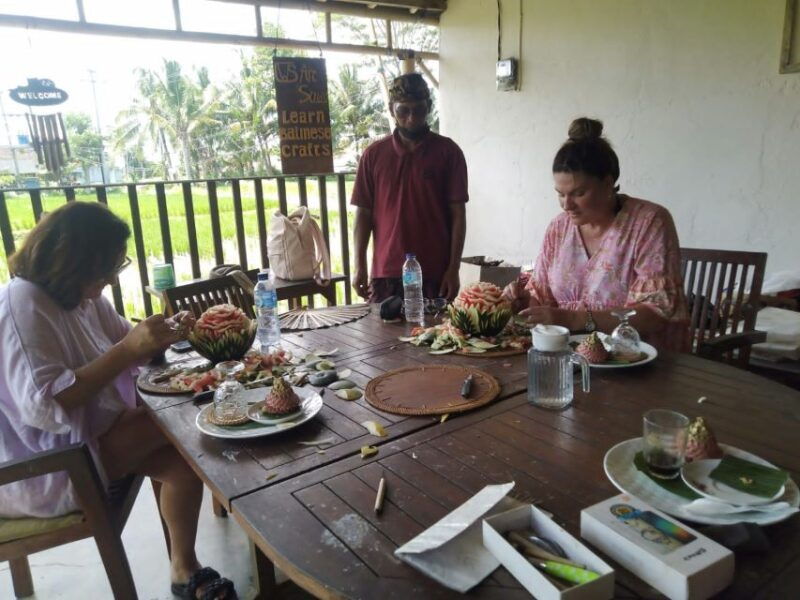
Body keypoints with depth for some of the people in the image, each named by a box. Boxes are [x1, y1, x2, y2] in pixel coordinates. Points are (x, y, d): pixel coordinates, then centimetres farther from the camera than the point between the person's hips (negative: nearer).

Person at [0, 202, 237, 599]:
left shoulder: (82, 295, 3)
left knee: (184, 460, -13)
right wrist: (129, 349, -33)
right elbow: (43, 406, -30)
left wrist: (164, 335, -11)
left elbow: (119, 349, 11)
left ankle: (184, 568, 4)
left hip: (89, 431, 8)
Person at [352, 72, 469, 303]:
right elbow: (363, 213, 6)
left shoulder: (448, 152, 1)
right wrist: (359, 266, 1)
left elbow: (458, 214, -1)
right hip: (385, 273, 1)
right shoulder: (374, 154, 5)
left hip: (434, 273, -1)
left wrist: (454, 268, -6)